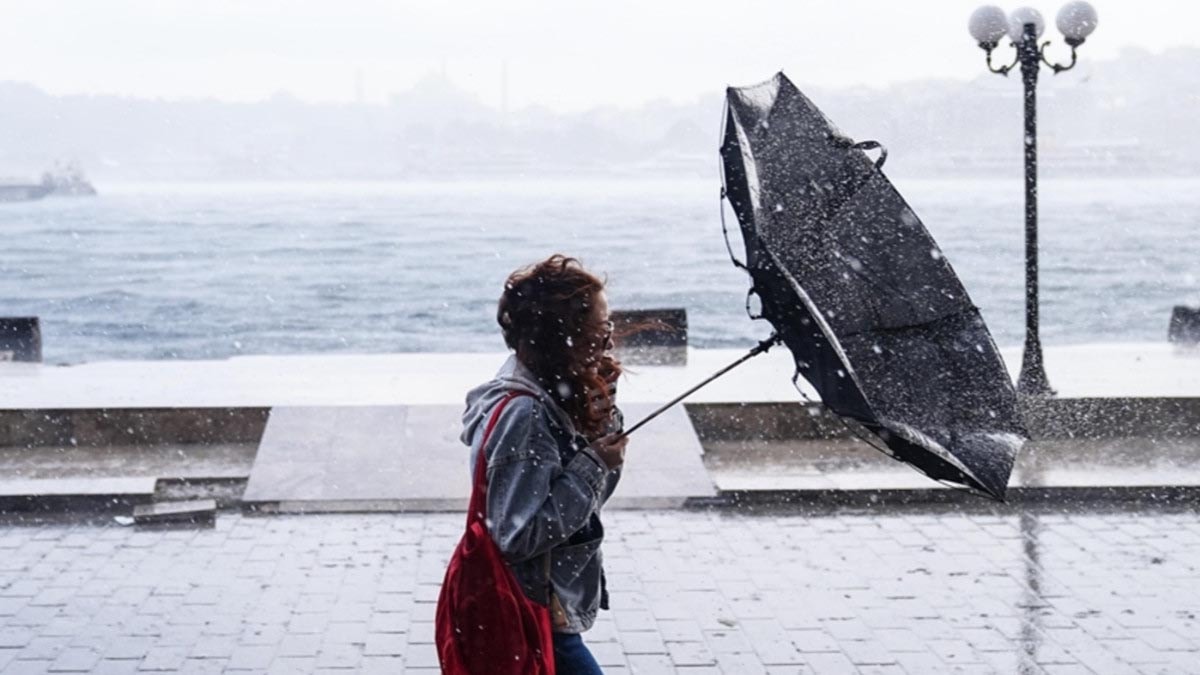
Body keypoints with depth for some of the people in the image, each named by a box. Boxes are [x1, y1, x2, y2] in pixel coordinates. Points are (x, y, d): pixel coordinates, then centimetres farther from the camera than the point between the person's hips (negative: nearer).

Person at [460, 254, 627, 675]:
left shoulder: (551, 395, 3)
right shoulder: (521, 414, -25)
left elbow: (590, 497, 11)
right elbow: (519, 535, -27)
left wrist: (602, 423, -5)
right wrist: (593, 465, -22)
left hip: (543, 611, 10)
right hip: (532, 622, -10)